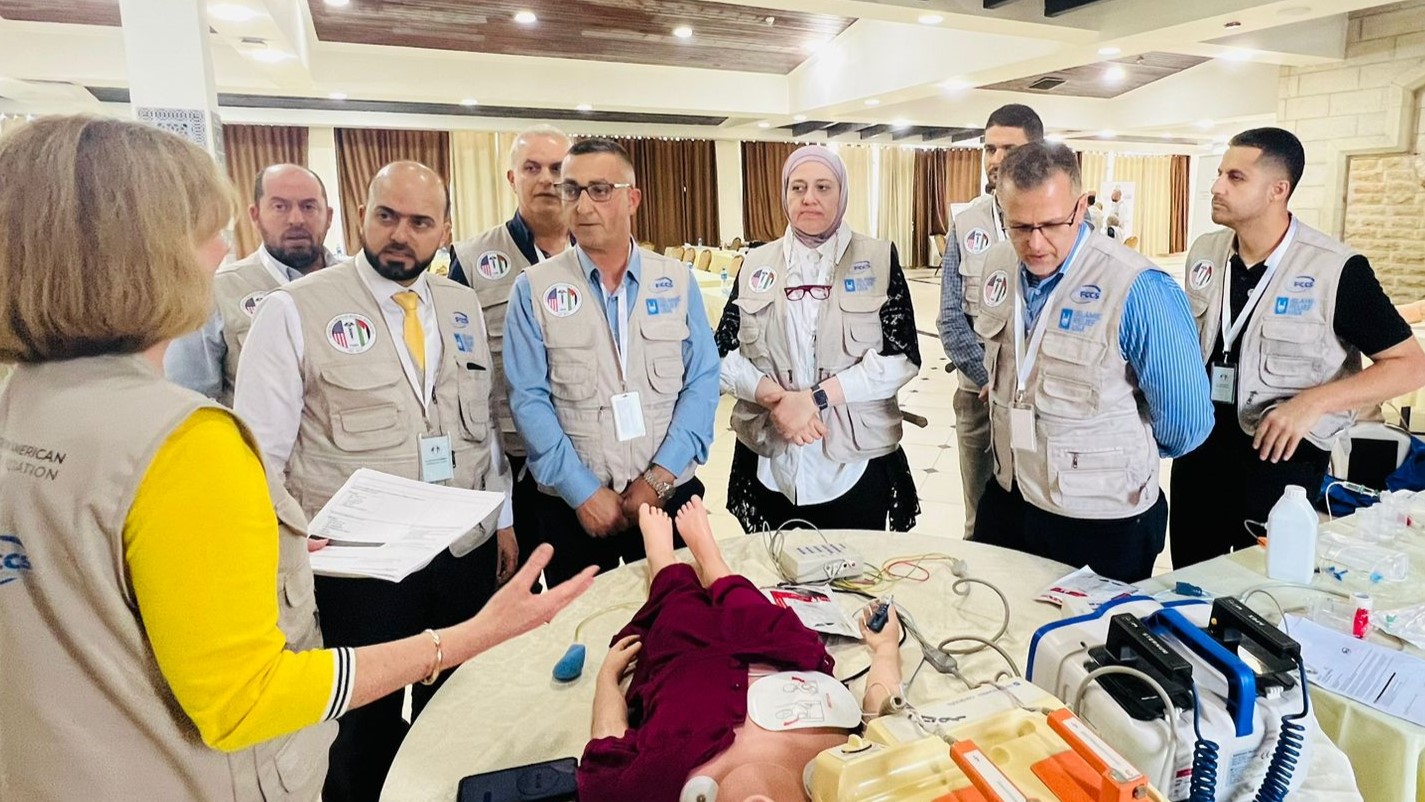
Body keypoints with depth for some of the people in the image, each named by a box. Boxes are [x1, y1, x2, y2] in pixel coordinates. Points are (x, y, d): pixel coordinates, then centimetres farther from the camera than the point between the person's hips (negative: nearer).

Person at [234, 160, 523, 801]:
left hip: (468, 554, 4)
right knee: (365, 732, 13)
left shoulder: (463, 306, 7)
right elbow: (260, 453, -7)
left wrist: (504, 518, 11)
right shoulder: (293, 310, -8)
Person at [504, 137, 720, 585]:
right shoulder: (534, 290, -3)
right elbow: (529, 400, -7)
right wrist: (583, 491, -12)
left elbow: (702, 383, -2)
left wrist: (661, 476, -11)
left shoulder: (678, 282, 1)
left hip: (670, 494, 1)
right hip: (573, 505, -1)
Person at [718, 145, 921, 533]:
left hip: (854, 463, -1)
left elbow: (901, 357, -9)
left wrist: (815, 397, -17)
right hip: (769, 464, 2)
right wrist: (775, 398, -15)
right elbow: (724, 353, 2)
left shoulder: (879, 259, -1)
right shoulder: (756, 264, 6)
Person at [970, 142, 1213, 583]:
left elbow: (1185, 422, -14)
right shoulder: (999, 266, -3)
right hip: (1007, 499, 6)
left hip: (1102, 523, -5)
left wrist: (1116, 456, 2)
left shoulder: (1138, 290, -23)